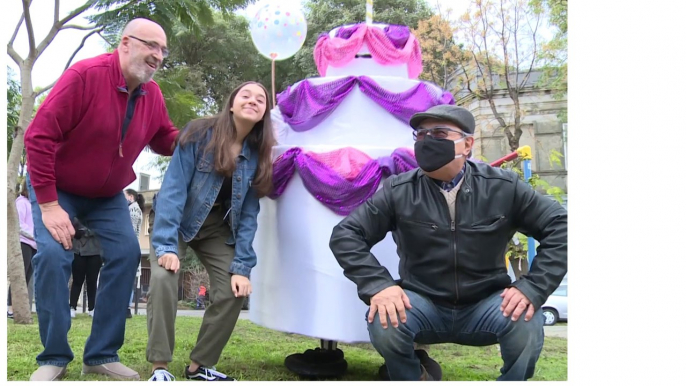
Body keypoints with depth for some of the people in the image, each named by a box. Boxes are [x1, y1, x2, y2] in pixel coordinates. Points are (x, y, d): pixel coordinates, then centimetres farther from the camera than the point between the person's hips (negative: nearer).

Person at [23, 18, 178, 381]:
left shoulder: (152, 95, -8)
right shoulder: (85, 75, -27)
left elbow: (167, 140, 4)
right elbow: (39, 137, -26)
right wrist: (48, 205, -25)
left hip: (107, 194, 5)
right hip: (57, 187, -5)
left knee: (126, 254, -7)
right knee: (53, 255, -21)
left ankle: (102, 355, 3)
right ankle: (54, 358, -5)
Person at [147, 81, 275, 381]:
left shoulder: (257, 154, -7)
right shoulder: (200, 133, -19)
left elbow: (248, 214, -8)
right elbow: (173, 187, -23)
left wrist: (242, 266, -16)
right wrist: (166, 244, -32)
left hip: (218, 228, 4)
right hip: (177, 221, -4)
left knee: (234, 290, -11)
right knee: (163, 279, -27)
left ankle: (199, 365, 7)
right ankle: (160, 367, -14)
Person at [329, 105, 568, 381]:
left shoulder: (503, 187, -7)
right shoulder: (398, 191, -7)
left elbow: (559, 226, -5)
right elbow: (346, 234, -8)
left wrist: (533, 288, -19)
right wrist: (377, 285, -25)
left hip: (483, 308, 0)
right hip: (423, 306, 0)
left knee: (525, 321, -30)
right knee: (384, 320, -31)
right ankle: (414, 376, 1)